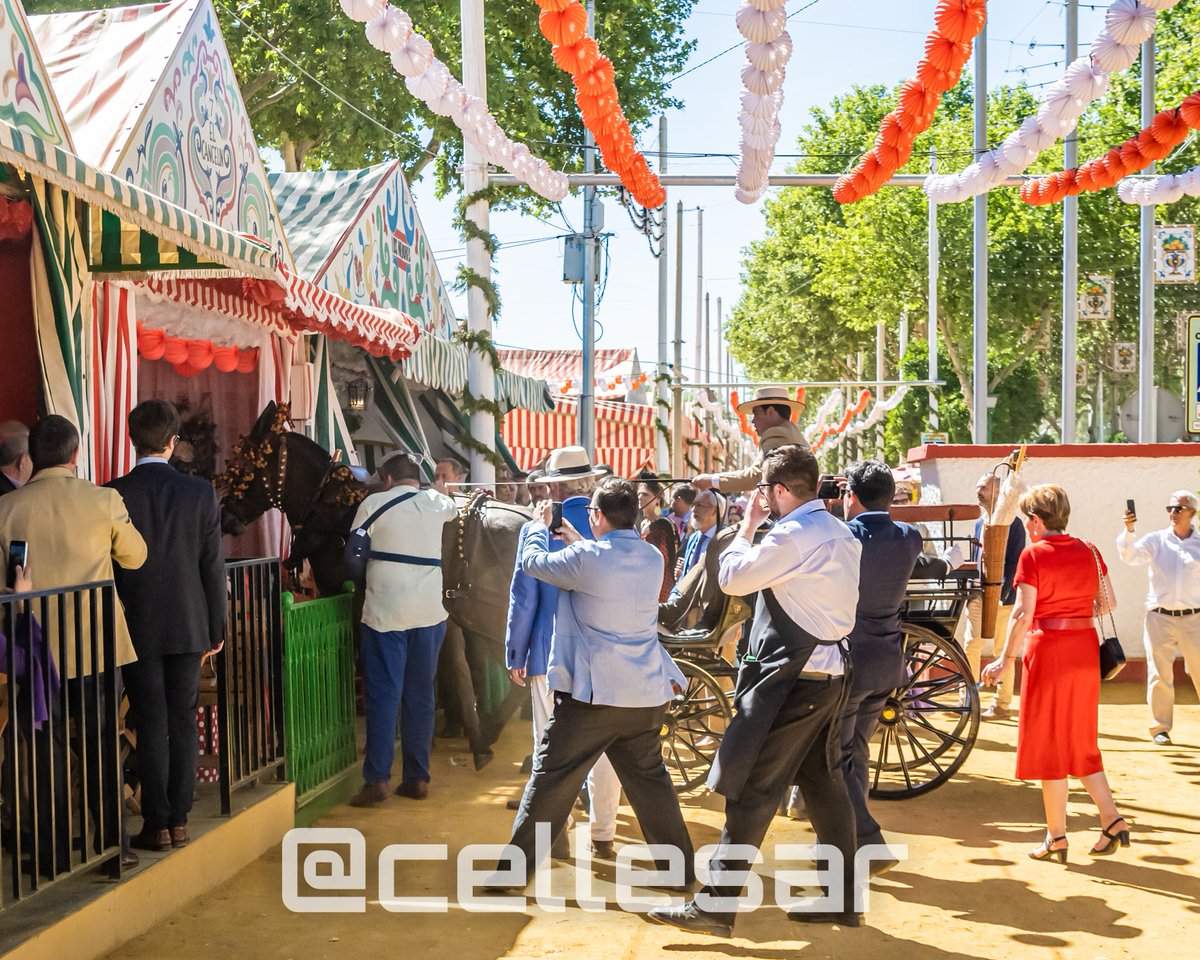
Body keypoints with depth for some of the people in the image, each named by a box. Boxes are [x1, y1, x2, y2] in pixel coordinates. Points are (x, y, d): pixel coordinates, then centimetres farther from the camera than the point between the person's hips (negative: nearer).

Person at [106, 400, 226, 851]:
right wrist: (216, 628, 7)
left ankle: (156, 824, 7)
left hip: (137, 628, -1)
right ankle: (179, 820, 13)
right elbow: (213, 566, -2)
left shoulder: (113, 495, -8)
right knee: (184, 722, 8)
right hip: (188, 625, 1)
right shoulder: (200, 492, -5)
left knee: (151, 725, 4)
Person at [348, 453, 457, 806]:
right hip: (430, 612, 3)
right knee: (421, 694, 10)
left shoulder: (373, 504, -1)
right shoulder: (436, 503, 9)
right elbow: (454, 509, 33)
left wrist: (363, 579, 24)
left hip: (385, 611, -3)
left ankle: (377, 780, -2)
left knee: (383, 695, 0)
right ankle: (417, 777, 14)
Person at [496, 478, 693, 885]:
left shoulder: (586, 559, -14)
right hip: (646, 695, 5)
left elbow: (533, 561, 1)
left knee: (550, 780, 5)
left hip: (592, 695, -5)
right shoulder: (651, 557, 4)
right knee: (650, 780, 18)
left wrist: (540, 523, 19)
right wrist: (576, 540, 27)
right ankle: (681, 868, 24)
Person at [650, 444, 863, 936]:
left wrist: (746, 528, 2)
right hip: (829, 674, 9)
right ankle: (842, 899, 22)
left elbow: (732, 579, -13)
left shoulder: (792, 536, -18)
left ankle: (715, 905, 0)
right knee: (824, 784, 15)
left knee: (752, 790, -5)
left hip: (791, 680, -9)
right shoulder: (841, 534, 11)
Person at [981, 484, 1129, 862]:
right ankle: (1112, 820, 10)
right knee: (1079, 742, 18)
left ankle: (1057, 838, 10)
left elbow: (1022, 613, -17)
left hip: (1049, 650, -6)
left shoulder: (1033, 555, -11)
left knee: (1049, 742, 4)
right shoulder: (1088, 551, 5)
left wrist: (1005, 659, -13)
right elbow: (1109, 603, 7)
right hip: (1085, 649, 6)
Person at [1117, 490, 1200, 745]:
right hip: (1160, 617, 0)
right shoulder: (1156, 541, 3)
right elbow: (1130, 557, -10)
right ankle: (1160, 727, 13)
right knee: (1160, 675, 3)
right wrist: (1128, 531, -25)